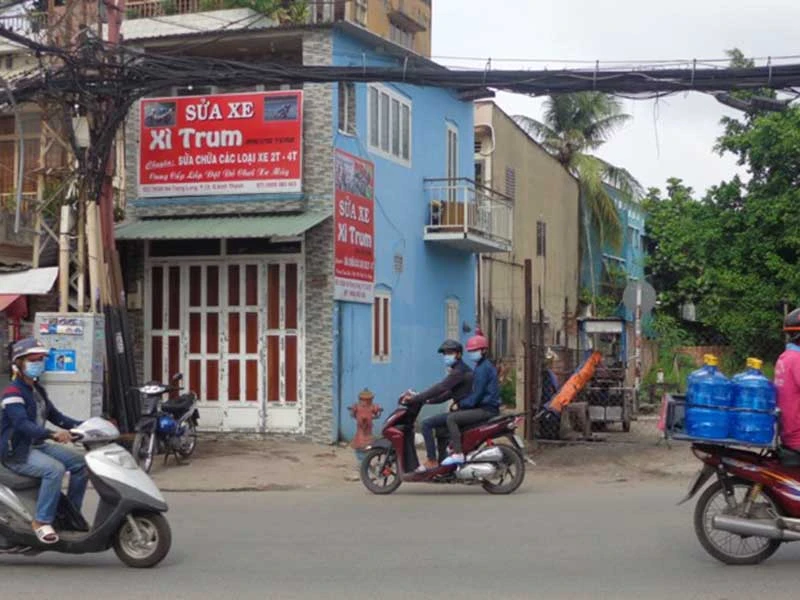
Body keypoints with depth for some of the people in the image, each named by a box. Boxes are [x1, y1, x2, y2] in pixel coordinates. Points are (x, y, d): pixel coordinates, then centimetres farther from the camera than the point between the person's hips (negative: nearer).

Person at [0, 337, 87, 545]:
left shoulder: (37, 389, 13)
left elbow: (55, 416, 17)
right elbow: (22, 423, -31)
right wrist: (52, 435, -45)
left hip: (37, 445, 9)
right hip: (17, 451, -9)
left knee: (81, 463, 2)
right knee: (54, 469, -32)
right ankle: (42, 521, -24)